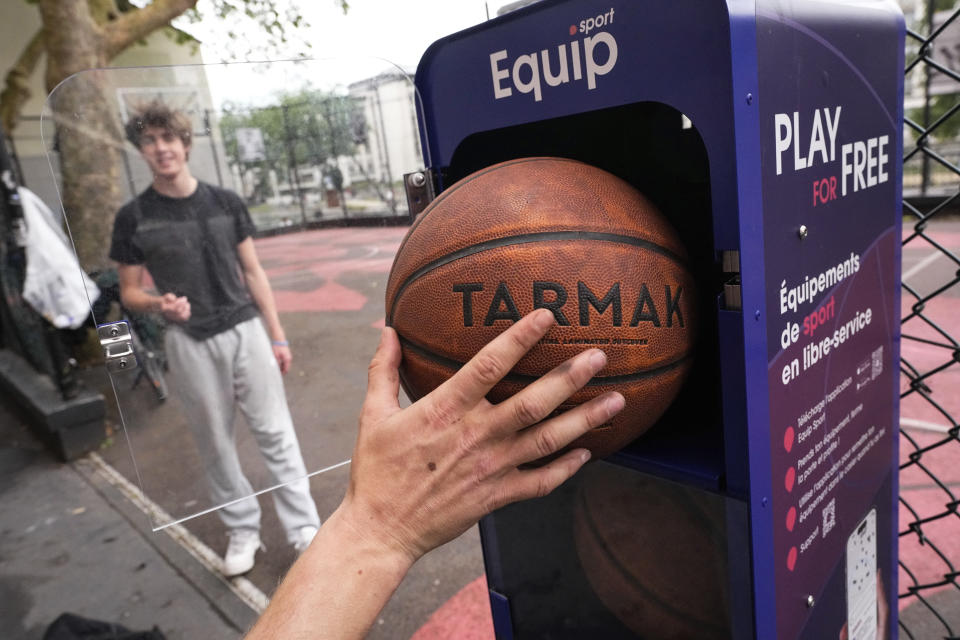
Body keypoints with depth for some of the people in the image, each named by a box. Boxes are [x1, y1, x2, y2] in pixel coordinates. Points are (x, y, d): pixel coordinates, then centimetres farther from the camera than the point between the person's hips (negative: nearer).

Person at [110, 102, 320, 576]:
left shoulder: (225, 202, 3)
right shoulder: (133, 217, -1)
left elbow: (253, 273, 6)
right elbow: (129, 291, 5)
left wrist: (277, 336, 5)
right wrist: (159, 304, -19)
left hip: (245, 331, 1)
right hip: (190, 344, 0)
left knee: (276, 434, 2)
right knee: (215, 443, 10)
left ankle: (304, 529, 13)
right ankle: (242, 530, 28)